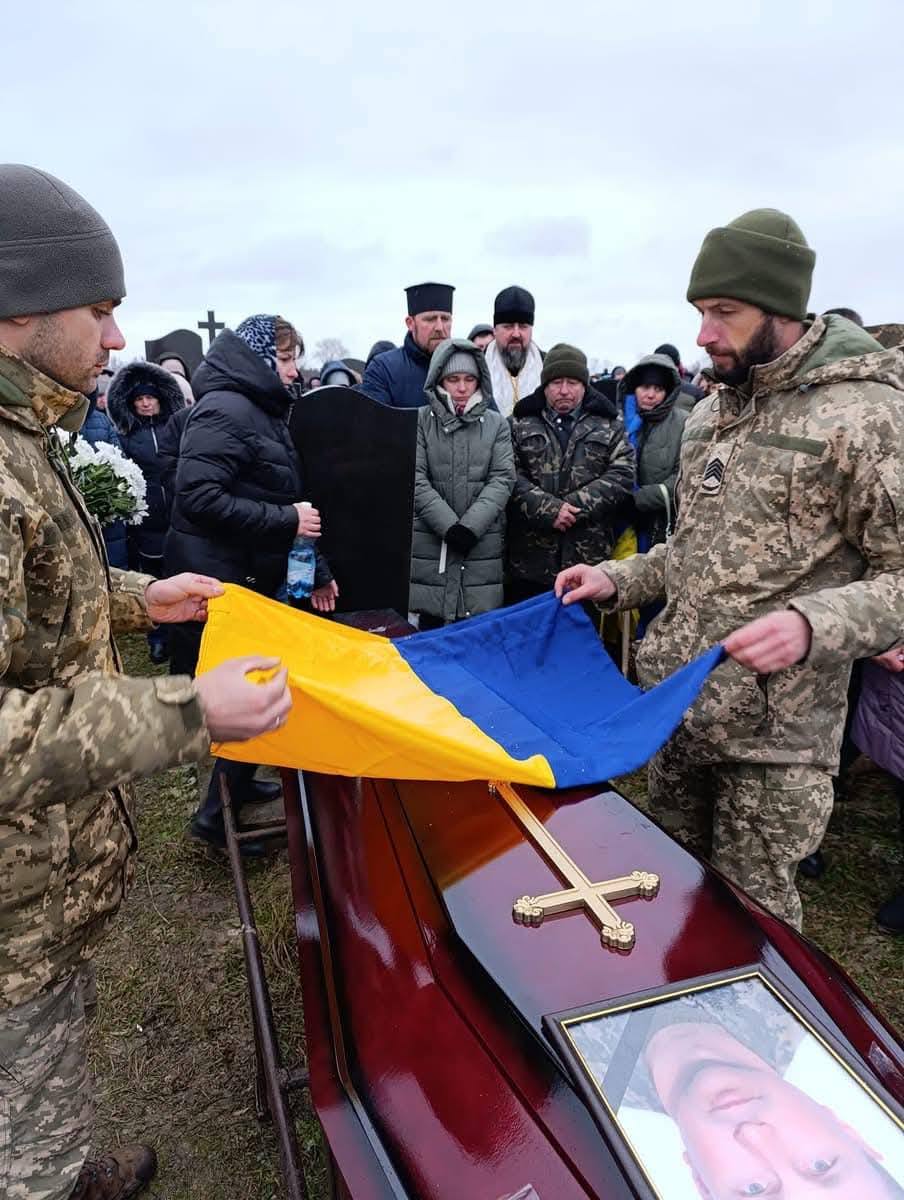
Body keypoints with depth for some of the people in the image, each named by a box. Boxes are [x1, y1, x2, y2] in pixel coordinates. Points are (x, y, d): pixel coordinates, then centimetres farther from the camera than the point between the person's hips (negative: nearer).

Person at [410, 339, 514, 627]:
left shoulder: (497, 423, 8)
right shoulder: (421, 421, 3)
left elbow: (503, 479, 0)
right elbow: (415, 479, -5)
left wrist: (470, 526, -12)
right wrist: (449, 526, -14)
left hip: (483, 545, 1)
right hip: (430, 543, -1)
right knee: (431, 631, 5)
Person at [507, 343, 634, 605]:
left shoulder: (609, 425, 12)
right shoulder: (521, 423, 11)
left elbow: (621, 475, 0)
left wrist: (575, 507, -10)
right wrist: (548, 509, -14)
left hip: (589, 556, 0)